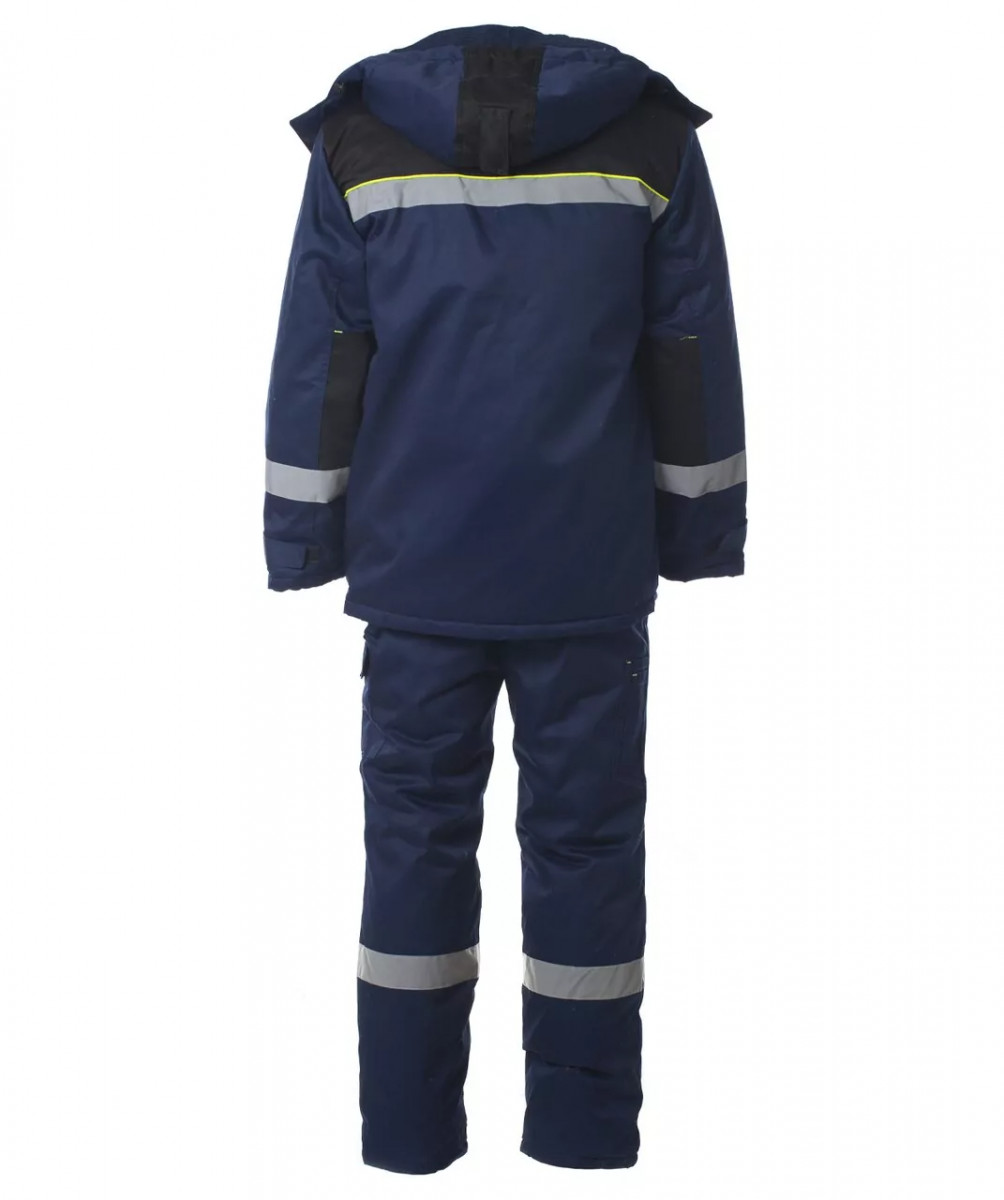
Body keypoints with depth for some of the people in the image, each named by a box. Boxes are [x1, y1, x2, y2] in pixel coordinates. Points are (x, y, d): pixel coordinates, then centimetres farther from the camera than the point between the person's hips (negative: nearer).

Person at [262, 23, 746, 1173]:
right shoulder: (651, 133, 2)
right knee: (584, 835, 9)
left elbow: (316, 357, 1)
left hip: (416, 569, 1)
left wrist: (301, 540, 8)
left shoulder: (359, 137, 1)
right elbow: (693, 356, 4)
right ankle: (584, 1128, 19)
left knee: (414, 833, 10)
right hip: (591, 572, 0)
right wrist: (701, 527, 13)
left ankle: (409, 1131, 19)